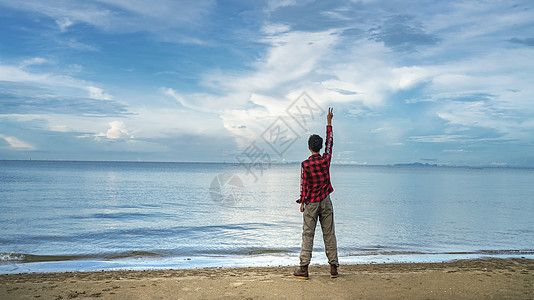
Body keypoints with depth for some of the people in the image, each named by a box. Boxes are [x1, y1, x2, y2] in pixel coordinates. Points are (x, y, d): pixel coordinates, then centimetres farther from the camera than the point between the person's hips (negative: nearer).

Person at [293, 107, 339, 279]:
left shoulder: (305, 164, -11)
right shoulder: (326, 159, -3)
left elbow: (304, 185, -10)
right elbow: (329, 141, 12)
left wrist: (302, 202, 1)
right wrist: (329, 122, 20)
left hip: (311, 203, -3)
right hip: (325, 201, 3)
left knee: (308, 235, 1)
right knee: (329, 234, 6)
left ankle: (304, 269, 1)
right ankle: (333, 267, 8)